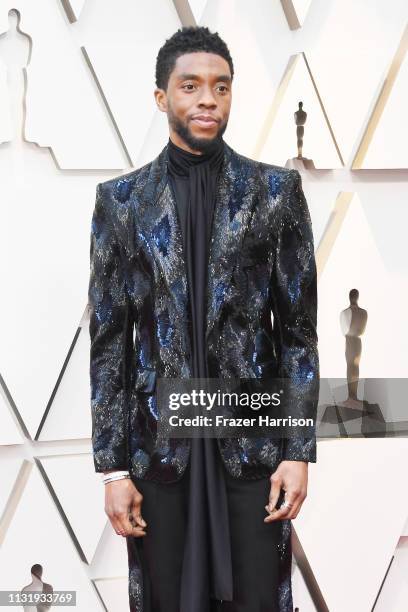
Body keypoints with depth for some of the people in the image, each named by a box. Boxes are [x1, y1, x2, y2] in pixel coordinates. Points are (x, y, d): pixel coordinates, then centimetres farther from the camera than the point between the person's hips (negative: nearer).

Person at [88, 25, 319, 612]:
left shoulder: (277, 190, 2)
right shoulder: (120, 200, 3)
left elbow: (298, 328, 2)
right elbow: (109, 339, 2)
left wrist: (299, 450, -4)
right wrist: (112, 466, -2)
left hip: (253, 438, 0)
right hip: (158, 440, 1)